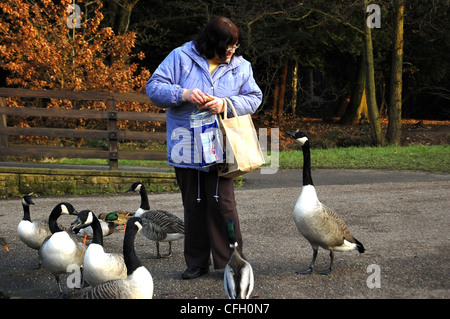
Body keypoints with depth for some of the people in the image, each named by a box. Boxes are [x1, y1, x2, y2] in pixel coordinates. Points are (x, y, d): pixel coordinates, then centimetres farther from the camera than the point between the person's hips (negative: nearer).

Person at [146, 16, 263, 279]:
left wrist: (226, 104, -14)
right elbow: (154, 88, -4)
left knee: (222, 203, -7)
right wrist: (183, 94, -21)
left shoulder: (240, 66, 4)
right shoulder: (181, 57, -2)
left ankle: (230, 261, 3)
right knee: (193, 205, 9)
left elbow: (254, 97, 4)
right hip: (187, 146, 0)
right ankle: (197, 263, 19)